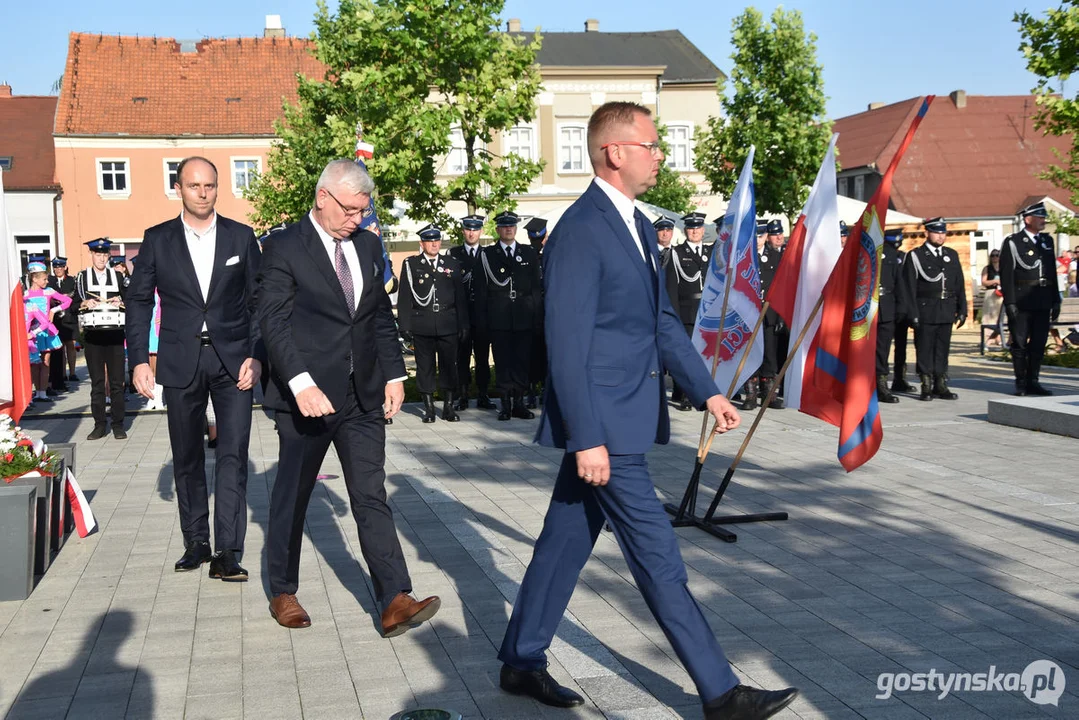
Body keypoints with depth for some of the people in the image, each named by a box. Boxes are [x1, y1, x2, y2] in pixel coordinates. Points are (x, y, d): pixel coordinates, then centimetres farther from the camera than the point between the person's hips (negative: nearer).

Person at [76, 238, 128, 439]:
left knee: (117, 381, 1)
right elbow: (77, 303, 3)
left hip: (114, 334, 1)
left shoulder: (117, 276, 12)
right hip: (93, 335, 0)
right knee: (97, 381, 2)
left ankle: (118, 424, 6)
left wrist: (120, 301, -10)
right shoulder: (82, 277, 9)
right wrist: (85, 304, -18)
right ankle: (99, 424, 7)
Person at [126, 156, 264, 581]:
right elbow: (139, 301, 6)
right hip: (181, 363, 1)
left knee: (233, 454, -8)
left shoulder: (241, 237, 3)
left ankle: (228, 553, -6)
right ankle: (196, 543, 23)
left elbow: (258, 302, 4)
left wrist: (256, 355, -6)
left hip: (232, 359, -1)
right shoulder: (157, 239, 4)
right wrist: (139, 360, -2)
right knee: (187, 458, 10)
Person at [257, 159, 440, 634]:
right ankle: (283, 592, 26)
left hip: (363, 396, 4)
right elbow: (273, 322, -14)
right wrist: (300, 383, -25)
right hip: (306, 395, -4)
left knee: (372, 497, -1)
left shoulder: (368, 245, 11)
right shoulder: (283, 248, -6)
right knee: (292, 496, 10)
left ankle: (395, 601, -5)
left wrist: (394, 373, 8)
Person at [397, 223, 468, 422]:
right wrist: (405, 326, -4)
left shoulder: (452, 264, 11)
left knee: (449, 365, 3)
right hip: (422, 326, -1)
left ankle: (448, 406, 13)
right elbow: (404, 298, 3)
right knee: (425, 367, 3)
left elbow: (461, 296, 11)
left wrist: (463, 324, 5)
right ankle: (429, 408, 11)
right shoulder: (411, 264, 5)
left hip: (448, 325, 1)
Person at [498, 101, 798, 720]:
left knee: (567, 541, 16)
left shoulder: (639, 227, 14)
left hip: (626, 418, 9)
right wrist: (586, 439, -22)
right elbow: (567, 344, -20)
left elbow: (664, 321, 19)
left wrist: (708, 391, 13)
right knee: (659, 558, -2)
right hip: (602, 424, -9)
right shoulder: (581, 229, -16)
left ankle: (521, 662, 28)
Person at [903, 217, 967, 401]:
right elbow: (909, 287, -6)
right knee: (925, 349, -1)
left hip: (946, 312, 4)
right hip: (925, 311, -4)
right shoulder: (915, 256, -1)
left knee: (943, 349, 8)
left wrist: (962, 310, 9)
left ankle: (940, 385, 14)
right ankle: (926, 387, 4)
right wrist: (913, 314, -11)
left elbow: (960, 284, 15)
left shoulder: (952, 255, 13)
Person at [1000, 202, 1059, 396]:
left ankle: (1033, 381, 13)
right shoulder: (1012, 242, -3)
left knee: (1038, 343, 6)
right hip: (1021, 303, -5)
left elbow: (1052, 272, 17)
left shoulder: (1047, 240, 15)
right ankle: (1021, 383, 7)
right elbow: (1006, 275, -7)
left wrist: (1056, 300, 12)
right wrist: (1010, 303, -13)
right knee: (1020, 343, 0)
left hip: (1043, 303, 5)